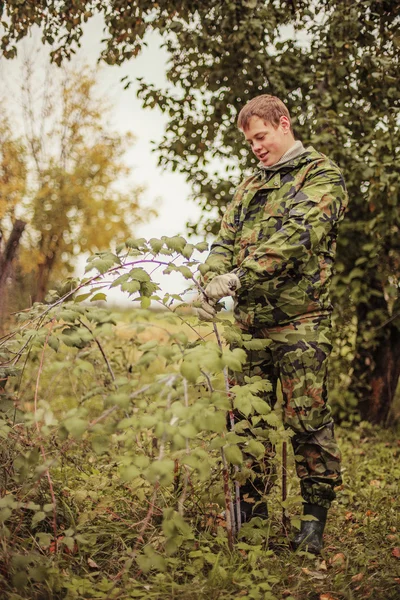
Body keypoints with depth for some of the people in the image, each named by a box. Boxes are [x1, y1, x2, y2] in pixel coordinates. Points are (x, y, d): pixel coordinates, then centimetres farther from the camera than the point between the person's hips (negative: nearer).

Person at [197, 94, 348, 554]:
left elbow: (296, 236, -16)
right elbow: (225, 241, 14)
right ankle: (249, 512, 19)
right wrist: (211, 284, -8)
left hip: (300, 319, -6)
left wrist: (239, 275, -24)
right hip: (250, 320, 6)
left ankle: (314, 519, 9)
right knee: (246, 419, 8)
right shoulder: (250, 186, 22)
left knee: (307, 421, -3)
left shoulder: (322, 175, 0)